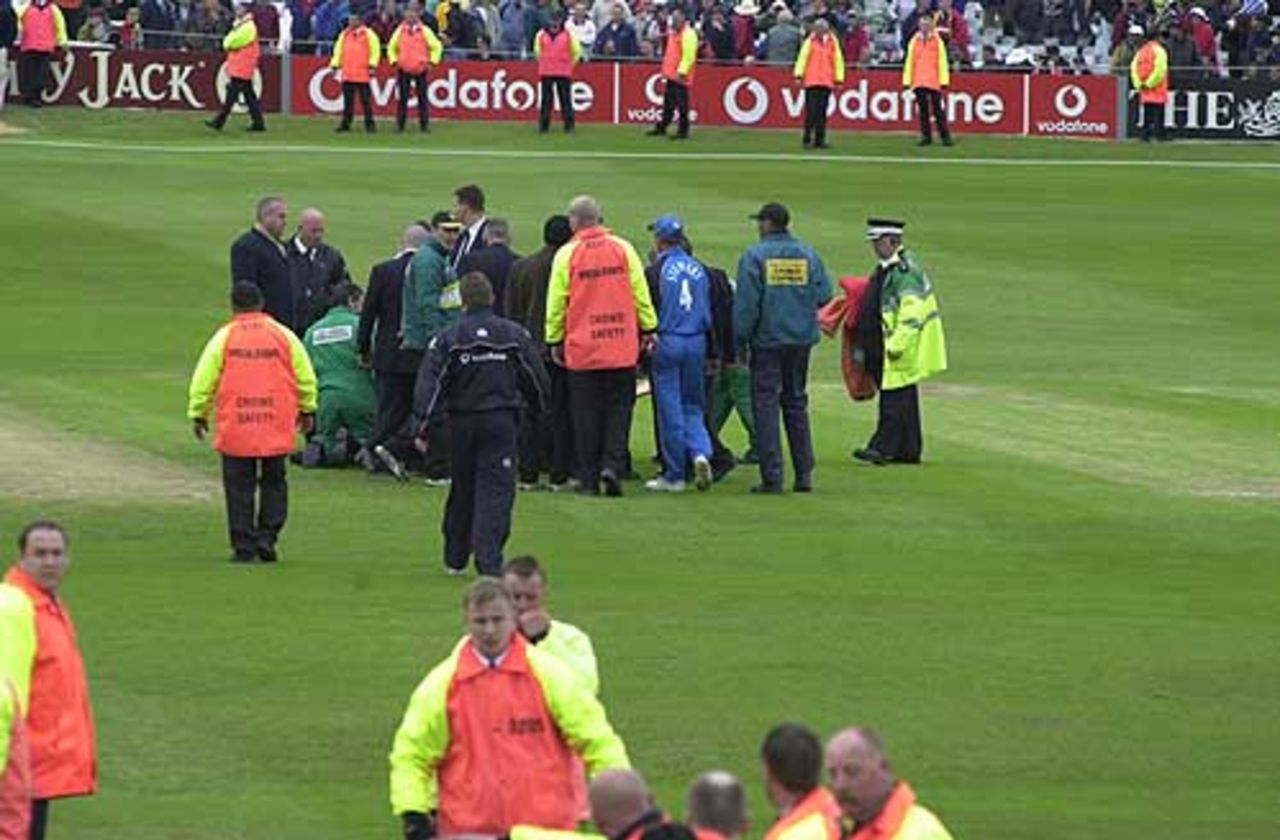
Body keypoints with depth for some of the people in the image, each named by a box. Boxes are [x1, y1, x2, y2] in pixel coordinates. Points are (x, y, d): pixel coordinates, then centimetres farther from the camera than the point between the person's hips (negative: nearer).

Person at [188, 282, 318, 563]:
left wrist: (197, 414, 13)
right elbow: (306, 378, 8)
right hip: (277, 427, 1)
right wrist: (307, 411, 23)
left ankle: (244, 547, 4)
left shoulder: (224, 337, -1)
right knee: (273, 483, 15)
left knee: (239, 487, 5)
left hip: (235, 428, -1)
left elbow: (203, 381, 0)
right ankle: (267, 537, 5)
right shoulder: (284, 335, 2)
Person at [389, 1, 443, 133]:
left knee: (422, 98, 1)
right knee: (402, 99, -1)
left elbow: (437, 46, 6)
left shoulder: (425, 31, 0)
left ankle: (424, 125, 6)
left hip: (421, 70, -1)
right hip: (404, 70, 1)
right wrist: (394, 61, 4)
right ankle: (400, 125, 4)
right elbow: (391, 47, 17)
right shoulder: (400, 31, 5)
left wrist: (432, 62, -2)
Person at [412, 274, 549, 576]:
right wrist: (538, 409, 26)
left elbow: (429, 386, -8)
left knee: (462, 489, 16)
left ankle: (455, 557, 27)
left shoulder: (447, 339, -3)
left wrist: (422, 429, -6)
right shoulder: (514, 335, 0)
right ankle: (489, 559, -16)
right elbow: (537, 379, 8)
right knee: (497, 489, -3)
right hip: (502, 422, -1)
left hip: (461, 423, 1)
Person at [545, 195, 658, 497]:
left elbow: (556, 302, 0)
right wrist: (648, 329, 13)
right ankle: (612, 464, -8)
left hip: (581, 348, -1)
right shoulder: (623, 248, 1)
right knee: (619, 407, 9)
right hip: (622, 348, 1)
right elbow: (640, 293, 4)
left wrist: (554, 341, 9)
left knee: (586, 414, 5)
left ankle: (589, 479, 7)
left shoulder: (567, 255, -3)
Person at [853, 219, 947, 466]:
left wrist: (897, 345, -24)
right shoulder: (886, 269, 15)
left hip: (903, 347, -10)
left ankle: (883, 449, -11)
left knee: (895, 397, -9)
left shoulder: (904, 270, -16)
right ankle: (909, 450, 17)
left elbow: (911, 312, -22)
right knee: (905, 399, 12)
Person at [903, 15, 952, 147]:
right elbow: (909, 62, 11)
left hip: (934, 82, -3)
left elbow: (942, 62, 1)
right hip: (918, 81, 3)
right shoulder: (914, 42, 11)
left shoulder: (937, 41, 4)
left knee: (938, 110, -4)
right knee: (923, 110, 4)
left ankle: (945, 136, 1)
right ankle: (926, 136, 11)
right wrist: (907, 80, 5)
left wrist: (943, 81, -5)